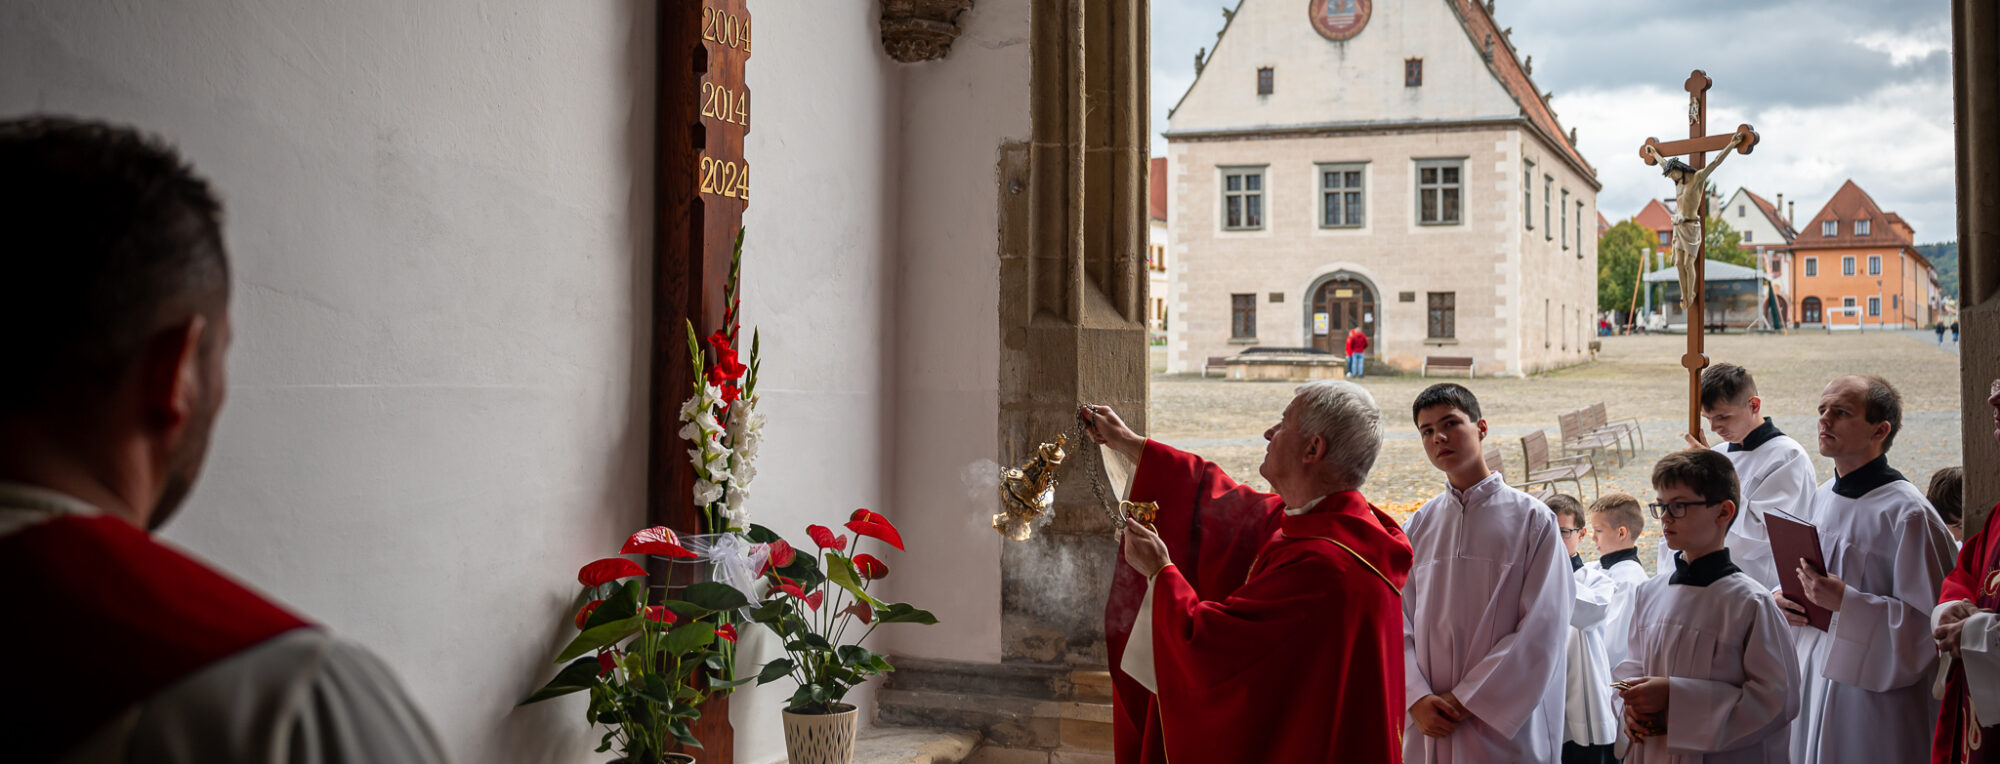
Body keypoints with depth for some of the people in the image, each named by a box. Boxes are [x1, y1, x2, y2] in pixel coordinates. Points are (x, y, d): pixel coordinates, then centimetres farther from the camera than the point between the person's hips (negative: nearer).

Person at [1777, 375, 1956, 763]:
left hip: (1877, 694, -7)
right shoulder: (1822, 498, 9)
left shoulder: (1907, 513, -15)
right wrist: (1781, 599, -1)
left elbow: (1928, 622, -18)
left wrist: (1846, 602, -26)